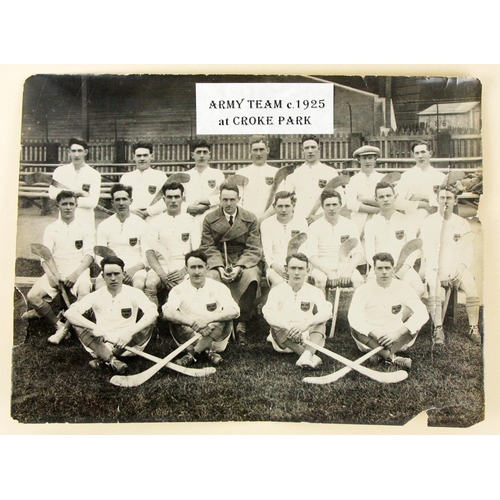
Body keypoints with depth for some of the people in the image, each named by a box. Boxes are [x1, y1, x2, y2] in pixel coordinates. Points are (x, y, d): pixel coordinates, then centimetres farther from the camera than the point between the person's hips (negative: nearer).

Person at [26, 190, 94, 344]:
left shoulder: (85, 228, 9)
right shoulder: (51, 229, 14)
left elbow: (89, 255, -2)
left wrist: (76, 274, -18)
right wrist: (51, 276, -16)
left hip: (78, 271, -2)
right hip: (55, 272, 2)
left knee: (84, 292, -35)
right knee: (33, 296, -21)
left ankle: (65, 327, -18)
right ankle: (59, 325, -6)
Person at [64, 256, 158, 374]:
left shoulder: (133, 293, -2)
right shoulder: (96, 296, 1)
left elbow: (153, 312, -20)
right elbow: (69, 313, -13)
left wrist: (130, 332, -34)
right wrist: (94, 327, -29)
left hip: (127, 345, -1)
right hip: (102, 345, 1)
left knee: (147, 326, -26)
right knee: (78, 325, -20)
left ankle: (102, 359, -23)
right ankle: (112, 360, -34)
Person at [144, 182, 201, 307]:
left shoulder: (191, 222, 12)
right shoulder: (156, 222, 13)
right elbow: (149, 252, 4)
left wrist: (184, 271, -12)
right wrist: (162, 274, -11)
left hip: (183, 269, -1)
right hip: (161, 267, 1)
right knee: (149, 284, -31)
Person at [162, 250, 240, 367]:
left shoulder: (218, 287, -2)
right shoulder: (179, 290, -1)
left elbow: (234, 311, -19)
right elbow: (167, 313, -21)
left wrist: (208, 318, -33)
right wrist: (192, 322, -36)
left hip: (214, 339, 0)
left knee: (227, 319, -26)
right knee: (174, 318, -23)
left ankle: (193, 354, -23)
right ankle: (206, 351, -20)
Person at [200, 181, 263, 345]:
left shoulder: (250, 219, 4)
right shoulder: (209, 219, 7)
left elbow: (254, 249, -2)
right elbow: (208, 248, 0)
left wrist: (238, 267, -19)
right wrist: (220, 267, -18)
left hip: (245, 262, 0)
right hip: (218, 262, 1)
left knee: (251, 277, -33)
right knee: (211, 278, -33)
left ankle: (241, 325, -20)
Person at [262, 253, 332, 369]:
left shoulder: (313, 291, 4)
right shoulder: (277, 291, 1)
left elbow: (327, 311, -16)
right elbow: (268, 313, -18)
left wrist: (306, 323, -34)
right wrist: (288, 326, -35)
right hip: (285, 341, -1)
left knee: (320, 316, -20)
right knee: (274, 326, -29)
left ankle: (308, 353, -43)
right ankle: (309, 355, -36)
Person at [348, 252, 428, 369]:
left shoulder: (403, 288, -6)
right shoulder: (364, 290, -9)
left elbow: (423, 313, -17)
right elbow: (353, 316, -23)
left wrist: (398, 333, -27)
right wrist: (374, 334, -33)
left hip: (397, 340, 2)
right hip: (371, 339, -1)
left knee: (416, 321, -23)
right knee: (355, 328, -30)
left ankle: (379, 354, -29)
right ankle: (392, 357, -35)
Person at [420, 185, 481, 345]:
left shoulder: (462, 223, 11)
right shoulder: (428, 222, 4)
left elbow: (468, 250, 5)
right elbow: (427, 250, -2)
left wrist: (460, 269, -11)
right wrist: (439, 271, -13)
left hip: (457, 266, 2)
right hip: (435, 266, -2)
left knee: (472, 290, -24)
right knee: (434, 291, -30)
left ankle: (474, 328, -12)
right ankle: (438, 329, -23)